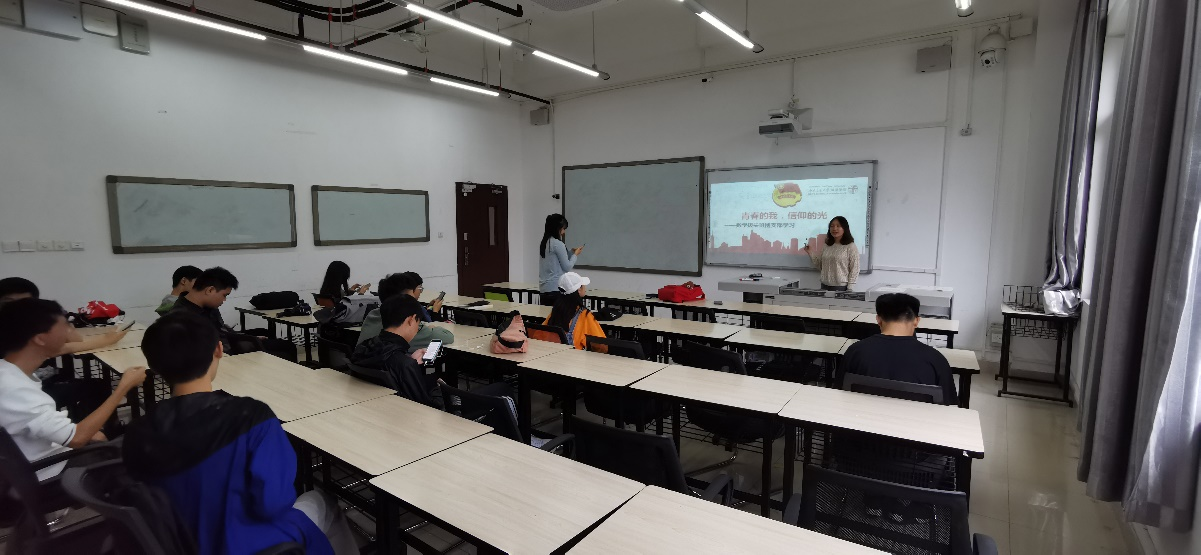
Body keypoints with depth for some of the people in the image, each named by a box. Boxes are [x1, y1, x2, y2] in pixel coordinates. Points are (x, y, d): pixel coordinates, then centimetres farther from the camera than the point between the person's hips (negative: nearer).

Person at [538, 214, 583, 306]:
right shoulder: (558, 244, -13)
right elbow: (567, 267, -7)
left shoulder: (544, 243, 11)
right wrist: (575, 254, 7)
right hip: (555, 289, -8)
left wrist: (572, 252, 19)